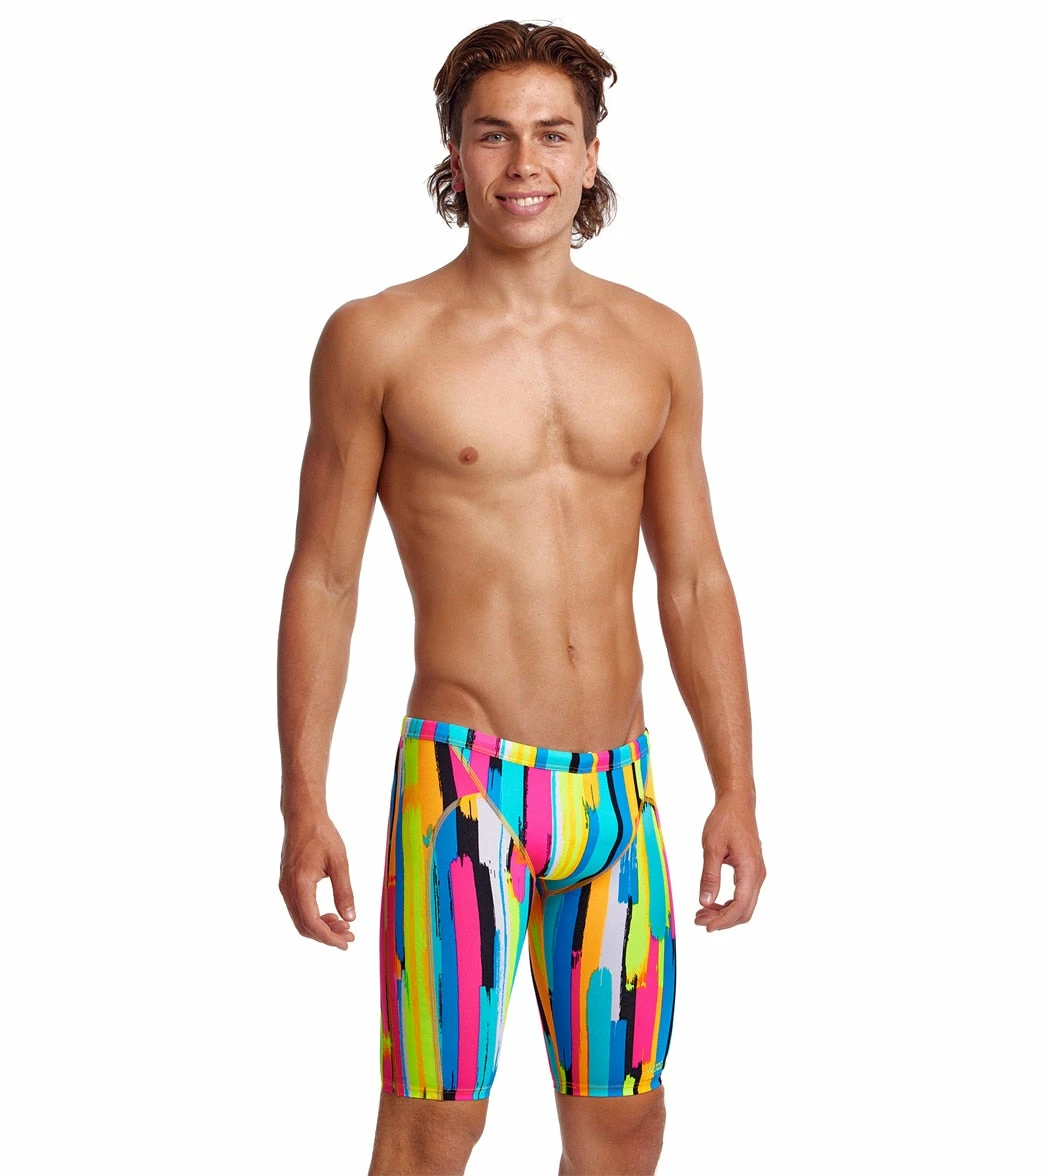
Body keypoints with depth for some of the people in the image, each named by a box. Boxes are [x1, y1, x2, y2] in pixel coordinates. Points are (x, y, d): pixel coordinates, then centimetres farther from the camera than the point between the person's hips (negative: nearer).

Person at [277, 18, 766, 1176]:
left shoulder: (656, 343, 8)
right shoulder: (377, 340, -2)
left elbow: (694, 581, 12)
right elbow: (322, 580, 0)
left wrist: (736, 790, 8)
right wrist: (304, 805, -4)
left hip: (616, 786, 4)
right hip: (460, 779, -4)